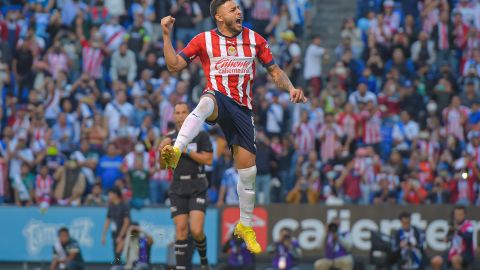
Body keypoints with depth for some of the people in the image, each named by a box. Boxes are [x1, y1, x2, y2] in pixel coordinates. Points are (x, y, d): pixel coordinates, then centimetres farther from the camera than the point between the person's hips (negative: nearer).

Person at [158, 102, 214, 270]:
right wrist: (162, 150, -8)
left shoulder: (201, 135, -1)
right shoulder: (170, 138, 9)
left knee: (196, 230, -13)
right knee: (181, 230, -5)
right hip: (178, 189, 3)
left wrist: (187, 151, -15)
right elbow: (163, 166, 12)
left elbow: (208, 160, -7)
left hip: (197, 188, -3)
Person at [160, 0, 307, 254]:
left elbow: (274, 71, 14)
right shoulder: (204, 40, 1)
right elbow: (174, 65, -1)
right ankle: (175, 151, -63)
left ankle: (245, 226, 23)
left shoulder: (254, 39, 7)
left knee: (248, 170, 2)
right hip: (219, 98, -3)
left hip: (242, 108, 3)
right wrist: (166, 35, -12)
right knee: (207, 102, -43)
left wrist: (290, 88, -4)